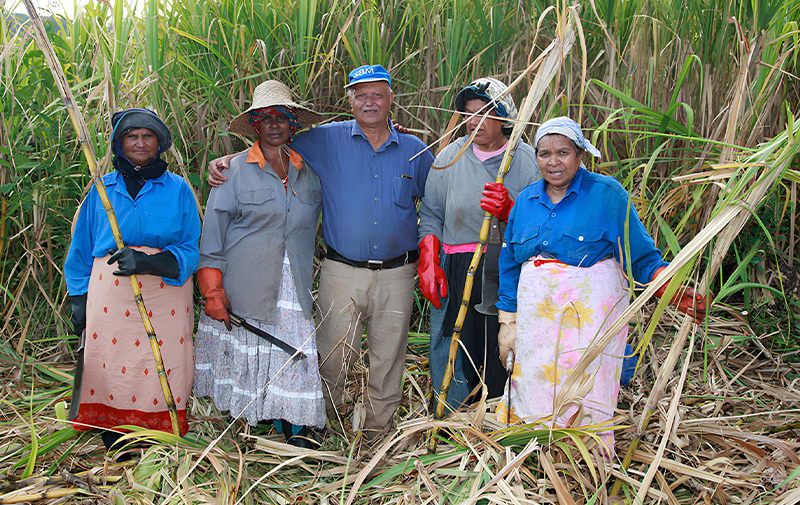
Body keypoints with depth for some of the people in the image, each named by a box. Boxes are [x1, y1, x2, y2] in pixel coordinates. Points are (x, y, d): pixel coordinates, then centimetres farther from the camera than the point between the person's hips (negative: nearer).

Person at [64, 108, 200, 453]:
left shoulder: (178, 189, 7)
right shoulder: (102, 189, 13)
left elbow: (192, 251, 0)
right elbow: (82, 248, 18)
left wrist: (148, 261, -17)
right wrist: (79, 299, 11)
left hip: (164, 298, -1)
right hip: (110, 297, 2)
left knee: (160, 376, -4)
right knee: (110, 371, -1)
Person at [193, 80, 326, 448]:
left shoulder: (309, 171, 11)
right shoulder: (234, 170, 1)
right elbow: (213, 231, -2)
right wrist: (212, 289, -8)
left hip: (293, 287, 2)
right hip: (243, 287, -2)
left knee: (296, 353, -4)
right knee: (245, 355, 1)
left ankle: (296, 427, 7)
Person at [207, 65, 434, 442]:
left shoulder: (415, 151, 8)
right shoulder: (326, 141, 3)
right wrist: (226, 161, -5)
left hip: (396, 275, 2)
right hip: (342, 273, -1)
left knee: (388, 360, 10)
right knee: (334, 358, 1)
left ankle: (379, 436, 26)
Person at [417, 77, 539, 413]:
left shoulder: (527, 160, 2)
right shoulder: (450, 157, 6)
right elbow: (430, 214, 10)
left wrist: (508, 210, -21)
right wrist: (427, 262, -2)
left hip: (509, 275, -1)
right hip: (457, 273, 1)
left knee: (501, 362, 2)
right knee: (454, 360, 3)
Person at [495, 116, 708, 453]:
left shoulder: (607, 194, -4)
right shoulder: (526, 200, 10)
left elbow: (640, 255, -3)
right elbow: (511, 266, 14)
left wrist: (671, 287, -20)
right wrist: (508, 323, 10)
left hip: (589, 313, -4)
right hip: (536, 313, 4)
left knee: (585, 393, -2)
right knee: (533, 393, 6)